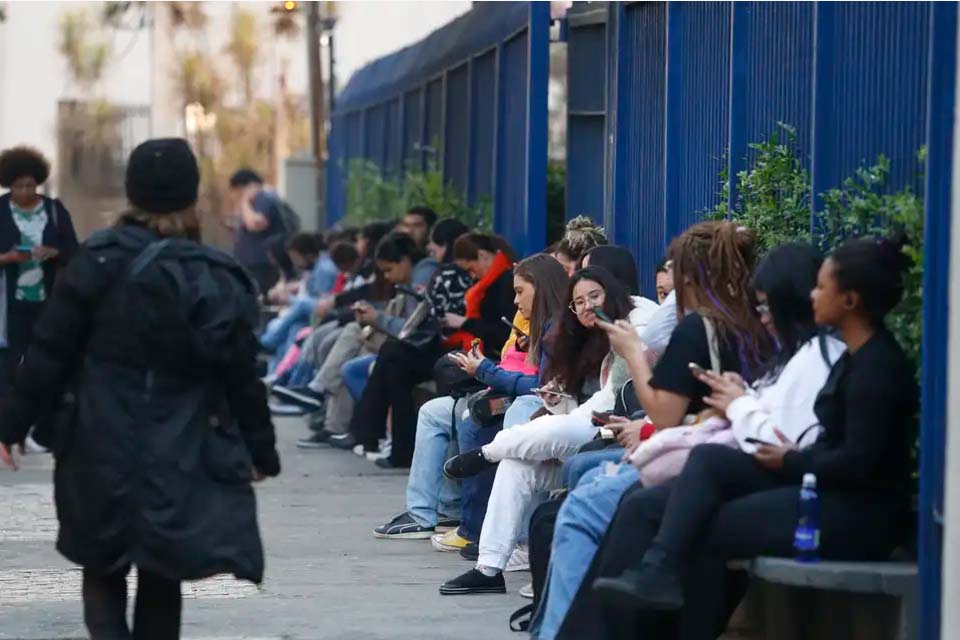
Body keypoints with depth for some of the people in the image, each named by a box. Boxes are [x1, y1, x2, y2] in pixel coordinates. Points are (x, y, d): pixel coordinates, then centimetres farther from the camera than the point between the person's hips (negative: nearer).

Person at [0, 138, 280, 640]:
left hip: (103, 452, -1)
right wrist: (262, 451, 11)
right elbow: (241, 377, 0)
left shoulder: (99, 262, -6)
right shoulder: (218, 280, -4)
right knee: (161, 578, 13)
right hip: (180, 459, 1)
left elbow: (49, 352, -6)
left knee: (103, 568, 12)